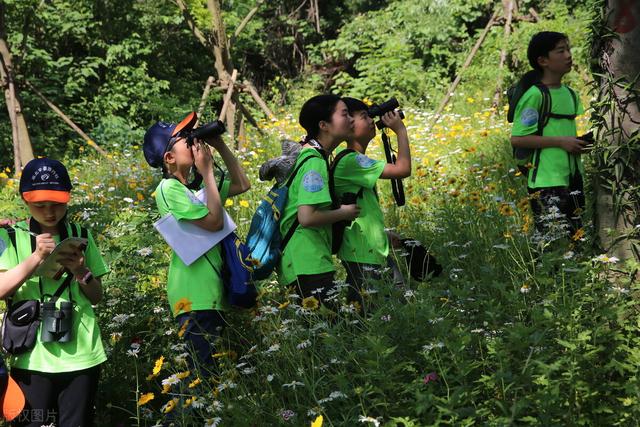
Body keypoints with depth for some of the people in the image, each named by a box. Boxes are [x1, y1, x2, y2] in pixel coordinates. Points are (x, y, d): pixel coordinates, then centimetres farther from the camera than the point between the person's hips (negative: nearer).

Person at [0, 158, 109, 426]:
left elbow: (96, 297, 12)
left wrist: (82, 272, -7)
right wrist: (36, 257, -17)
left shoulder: (81, 236, 9)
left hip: (81, 356, 2)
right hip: (32, 358, -2)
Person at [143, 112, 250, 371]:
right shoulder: (169, 189, -11)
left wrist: (221, 147, 12)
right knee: (206, 370, -11)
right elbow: (214, 221, -18)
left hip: (213, 292, 9)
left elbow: (242, 185, 21)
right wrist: (207, 170, -11)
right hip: (195, 298, -9)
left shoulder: (195, 186, 14)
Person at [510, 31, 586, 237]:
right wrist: (560, 142, -16)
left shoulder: (570, 94, 14)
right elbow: (517, 139, -16)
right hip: (546, 183, -8)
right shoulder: (535, 95, -11)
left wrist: (582, 142, 4)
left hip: (572, 179, 8)